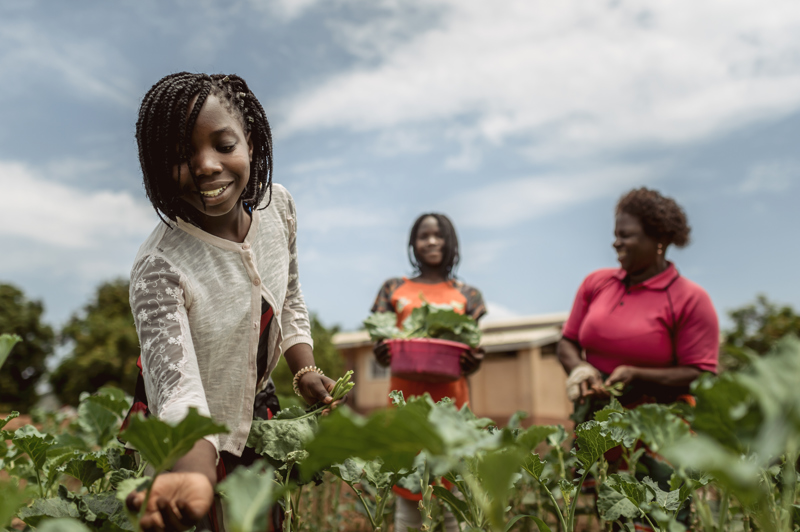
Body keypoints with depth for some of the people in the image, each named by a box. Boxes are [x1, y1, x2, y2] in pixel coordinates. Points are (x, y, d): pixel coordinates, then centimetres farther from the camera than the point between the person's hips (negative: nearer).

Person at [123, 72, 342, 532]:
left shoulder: (278, 206, -13)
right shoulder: (160, 268, -31)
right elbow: (179, 390, -41)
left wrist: (305, 370, -9)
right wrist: (196, 480, -59)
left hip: (258, 412, 5)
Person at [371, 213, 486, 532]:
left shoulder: (467, 295, 13)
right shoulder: (394, 289, 13)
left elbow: (472, 351, 10)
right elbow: (380, 341, 9)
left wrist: (473, 363, -12)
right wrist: (381, 356, -13)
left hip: (450, 398, 0)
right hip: (407, 397, 0)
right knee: (407, 495, -1)